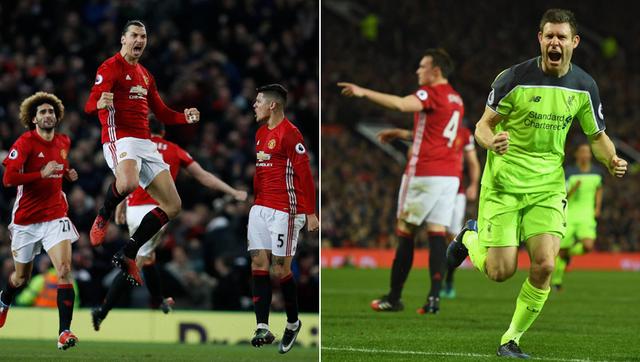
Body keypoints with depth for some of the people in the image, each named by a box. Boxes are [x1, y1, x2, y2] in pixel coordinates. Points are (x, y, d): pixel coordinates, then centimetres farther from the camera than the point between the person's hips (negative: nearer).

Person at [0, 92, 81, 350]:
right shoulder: (25, 143, -11)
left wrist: (68, 174, 6)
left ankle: (64, 332, -20)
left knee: (64, 271, -18)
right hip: (26, 219, -2)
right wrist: (42, 174, -26)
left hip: (55, 216, 2)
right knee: (21, 278, 14)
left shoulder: (63, 142, 7)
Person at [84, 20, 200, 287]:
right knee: (128, 182, -41)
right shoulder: (111, 67, -2)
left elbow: (161, 112, 28)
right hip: (120, 138, -8)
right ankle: (103, 218, -8)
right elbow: (90, 105, -13)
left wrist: (185, 117, 9)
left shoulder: (145, 75, 22)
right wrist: (100, 103, -37)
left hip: (144, 143, 8)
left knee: (172, 206, 1)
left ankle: (127, 255, 7)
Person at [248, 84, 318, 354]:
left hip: (284, 211, -8)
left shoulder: (289, 134, -12)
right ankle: (262, 328, -6)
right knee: (258, 265, -2)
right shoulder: (261, 133, 15)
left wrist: (310, 213, -14)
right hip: (260, 208, 8)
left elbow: (305, 174, -13)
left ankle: (293, 323, 17)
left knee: (280, 270, -3)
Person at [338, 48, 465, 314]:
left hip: (424, 175, -8)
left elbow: (401, 104, -28)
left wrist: (364, 92, -25)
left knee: (405, 233, 2)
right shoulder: (455, 100, 19)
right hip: (449, 175, 8)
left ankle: (394, 297, 7)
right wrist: (403, 134, 27)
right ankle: (434, 299, -9)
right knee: (437, 234, 1)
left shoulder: (432, 93, -9)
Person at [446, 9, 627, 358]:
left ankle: (511, 340, 5)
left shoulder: (584, 86, -1)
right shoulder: (513, 78, -13)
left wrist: (612, 160, -10)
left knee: (544, 266, -15)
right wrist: (491, 141, -29)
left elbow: (597, 136, 11)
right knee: (501, 271, -5)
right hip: (503, 185, -3)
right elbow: (483, 125, -5)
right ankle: (470, 237, 30)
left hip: (548, 188, 3)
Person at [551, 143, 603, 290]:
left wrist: (598, 208, 13)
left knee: (588, 246, -21)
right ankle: (556, 281, 26)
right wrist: (573, 188, -29)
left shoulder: (597, 172, 4)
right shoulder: (569, 172, -8)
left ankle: (570, 252, 15)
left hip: (586, 217, 2)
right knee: (562, 251, 1)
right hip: (569, 216, -2)